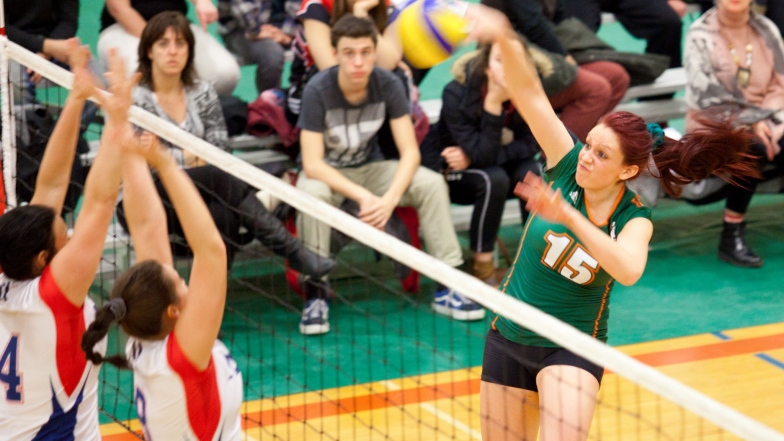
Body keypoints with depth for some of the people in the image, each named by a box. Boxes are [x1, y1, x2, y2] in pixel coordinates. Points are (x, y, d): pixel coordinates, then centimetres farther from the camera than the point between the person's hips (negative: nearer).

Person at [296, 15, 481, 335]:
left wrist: (390, 199, -31)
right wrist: (362, 196, -34)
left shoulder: (387, 85, -14)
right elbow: (312, 164, -26)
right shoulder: (318, 91, -23)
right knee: (312, 193, -38)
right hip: (326, 172, -3)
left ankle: (447, 287, -15)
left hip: (369, 167, 3)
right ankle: (315, 294, -27)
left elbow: (410, 152, -15)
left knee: (432, 183, -20)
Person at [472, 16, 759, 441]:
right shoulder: (567, 165, -10)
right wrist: (504, 39, -39)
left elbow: (628, 270, -38)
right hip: (509, 338, 3)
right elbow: (528, 92, -21)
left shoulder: (634, 219, -14)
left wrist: (567, 216, -47)